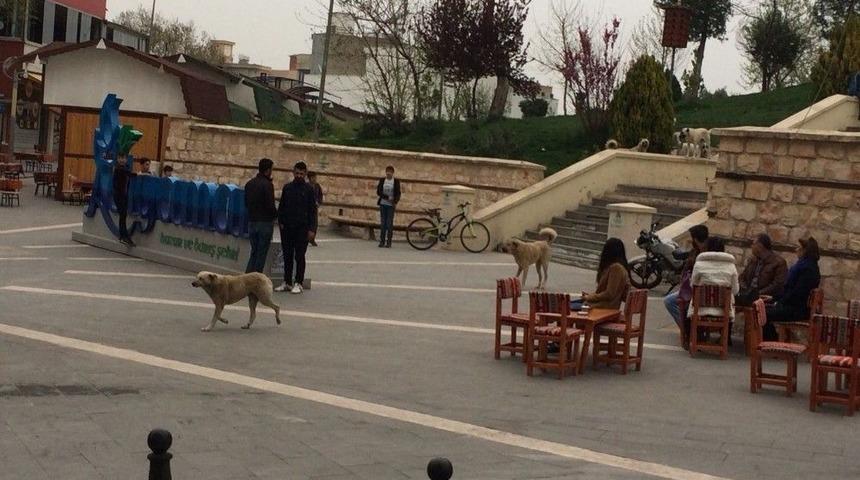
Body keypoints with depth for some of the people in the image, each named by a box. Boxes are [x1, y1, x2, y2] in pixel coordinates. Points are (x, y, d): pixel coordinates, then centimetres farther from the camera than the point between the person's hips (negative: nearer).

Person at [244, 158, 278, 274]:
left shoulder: (249, 184, 8)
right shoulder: (267, 185, -14)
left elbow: (246, 203, 13)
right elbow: (270, 206, -16)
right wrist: (276, 214, 3)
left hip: (252, 222, 6)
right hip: (265, 222, -6)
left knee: (254, 251, 14)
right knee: (261, 253, 0)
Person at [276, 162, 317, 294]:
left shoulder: (308, 189, 0)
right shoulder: (287, 188, 9)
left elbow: (313, 210, 0)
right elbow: (281, 207, 14)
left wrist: (312, 229, -7)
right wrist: (281, 222, 2)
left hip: (302, 228, -3)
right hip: (287, 228, 3)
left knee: (299, 256, -1)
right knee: (287, 256, 7)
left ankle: (298, 283, 4)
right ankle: (287, 282, 14)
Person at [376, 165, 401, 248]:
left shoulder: (396, 182, 0)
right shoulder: (382, 180, 6)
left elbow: (398, 193, -2)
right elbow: (378, 192, 0)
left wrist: (395, 202, -18)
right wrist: (387, 197, -13)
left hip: (391, 205, -2)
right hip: (383, 204, 2)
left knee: (390, 223, -5)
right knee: (382, 223, 2)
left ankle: (389, 242, -2)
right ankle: (382, 241, 5)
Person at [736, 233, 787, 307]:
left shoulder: (779, 263, -1)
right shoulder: (753, 260, 23)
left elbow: (778, 285, -11)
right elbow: (743, 277, 24)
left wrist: (760, 293, -18)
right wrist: (744, 288, 1)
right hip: (749, 292, 7)